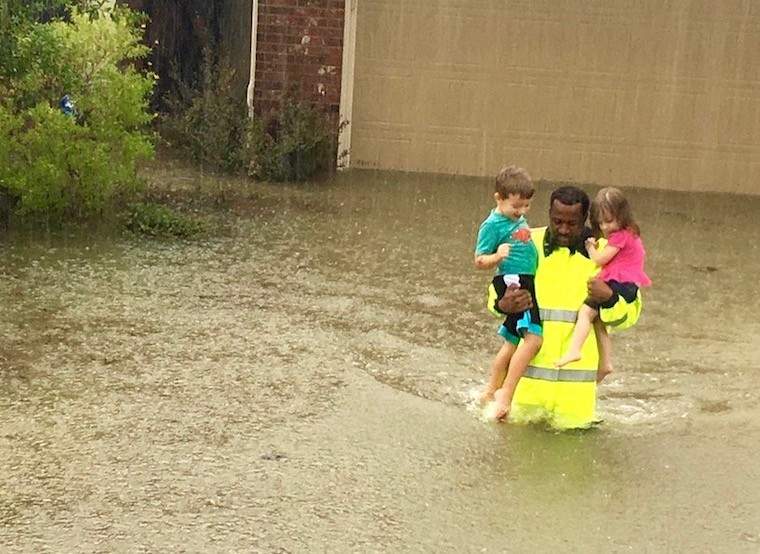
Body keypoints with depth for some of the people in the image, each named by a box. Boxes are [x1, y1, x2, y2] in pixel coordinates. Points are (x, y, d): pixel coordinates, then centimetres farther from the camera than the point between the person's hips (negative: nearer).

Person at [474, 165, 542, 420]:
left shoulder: (519, 220, 16)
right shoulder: (493, 225, -10)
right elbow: (479, 261, -12)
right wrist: (497, 257, -28)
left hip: (528, 283, 9)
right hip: (512, 283, -9)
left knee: (512, 342, 17)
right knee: (532, 338, -22)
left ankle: (490, 391, 30)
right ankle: (505, 394, -20)